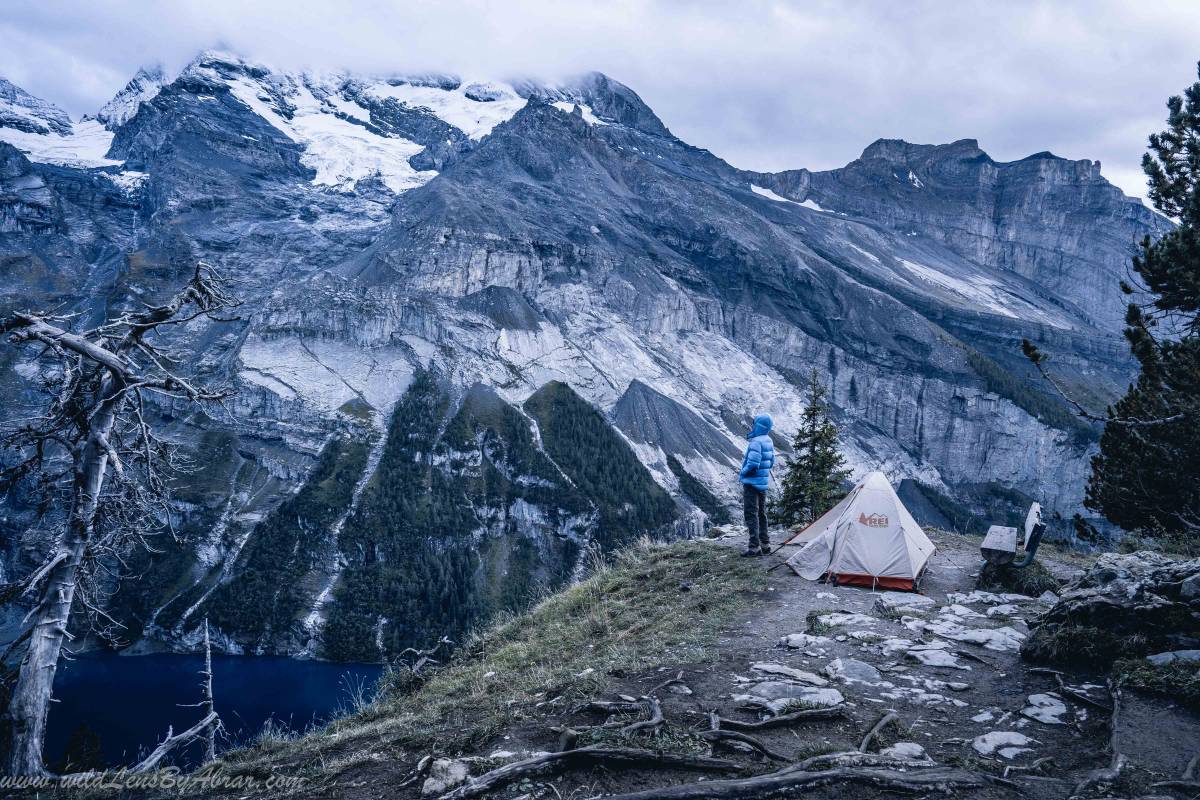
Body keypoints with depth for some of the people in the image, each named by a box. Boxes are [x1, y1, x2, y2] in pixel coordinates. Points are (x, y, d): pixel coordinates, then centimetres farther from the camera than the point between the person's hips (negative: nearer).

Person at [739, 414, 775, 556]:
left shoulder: (756, 442, -22)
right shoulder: (768, 441, 7)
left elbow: (753, 464, -28)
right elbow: (771, 462, 17)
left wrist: (743, 473, -12)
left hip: (752, 482, -9)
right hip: (764, 483, 9)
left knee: (751, 514, -5)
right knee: (761, 513, 17)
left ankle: (754, 547, -5)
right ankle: (765, 544, 24)